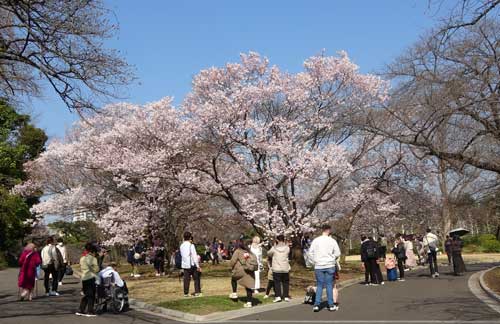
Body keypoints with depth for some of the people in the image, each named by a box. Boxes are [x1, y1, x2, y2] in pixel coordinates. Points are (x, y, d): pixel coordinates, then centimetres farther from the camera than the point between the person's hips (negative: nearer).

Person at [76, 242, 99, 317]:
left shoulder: (82, 258, 13)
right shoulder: (92, 258, -10)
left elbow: (81, 268, 18)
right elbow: (96, 269, -9)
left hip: (83, 278, 7)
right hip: (91, 277, -7)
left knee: (86, 294, 16)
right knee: (91, 295, 1)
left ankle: (81, 310, 15)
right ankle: (90, 311, 2)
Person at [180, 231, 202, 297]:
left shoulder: (182, 246, 7)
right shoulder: (191, 245, -12)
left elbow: (182, 255, 12)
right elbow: (194, 256, -14)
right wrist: (198, 266, -11)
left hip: (184, 265, 5)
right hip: (192, 264, -5)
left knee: (186, 279, 8)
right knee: (196, 278, 5)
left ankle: (186, 293, 9)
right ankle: (197, 292, 3)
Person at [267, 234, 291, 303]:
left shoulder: (274, 248, -8)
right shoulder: (287, 248, -5)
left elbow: (269, 254, 8)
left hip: (276, 269, -2)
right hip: (285, 269, 2)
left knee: (277, 282, 4)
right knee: (285, 282, 12)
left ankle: (278, 296, -4)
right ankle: (286, 296, 13)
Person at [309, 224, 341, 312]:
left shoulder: (316, 240, -1)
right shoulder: (332, 240, -4)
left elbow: (310, 252, 0)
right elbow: (337, 253, -3)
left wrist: (314, 262, 11)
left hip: (318, 266, 1)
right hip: (329, 266, -1)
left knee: (319, 285, 8)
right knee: (329, 285, 6)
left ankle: (316, 305, 2)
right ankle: (331, 305, 9)